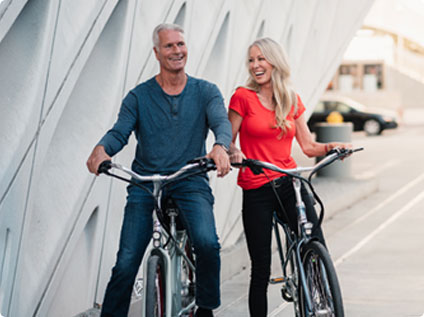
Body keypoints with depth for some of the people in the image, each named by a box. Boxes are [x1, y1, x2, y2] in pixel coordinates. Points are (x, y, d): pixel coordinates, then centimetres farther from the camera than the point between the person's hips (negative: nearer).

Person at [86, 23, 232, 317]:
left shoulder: (205, 91, 8)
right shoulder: (139, 96, 9)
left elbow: (221, 122, -9)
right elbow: (120, 131, -3)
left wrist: (221, 147, -34)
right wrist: (102, 149, -28)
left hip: (191, 183, -1)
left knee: (207, 243, -26)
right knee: (126, 263, -9)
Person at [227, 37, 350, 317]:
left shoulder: (292, 100, 9)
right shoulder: (243, 97, -1)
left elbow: (308, 145, 10)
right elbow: (228, 140, 1)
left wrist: (329, 147, -9)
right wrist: (233, 153, -20)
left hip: (289, 183, 3)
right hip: (256, 191, -2)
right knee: (261, 270, -1)